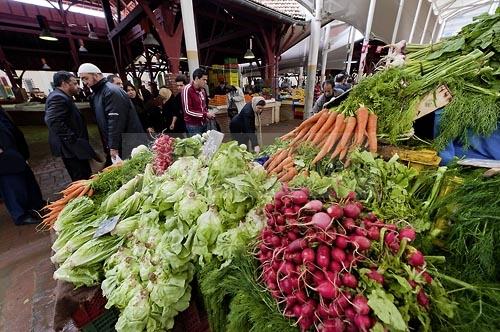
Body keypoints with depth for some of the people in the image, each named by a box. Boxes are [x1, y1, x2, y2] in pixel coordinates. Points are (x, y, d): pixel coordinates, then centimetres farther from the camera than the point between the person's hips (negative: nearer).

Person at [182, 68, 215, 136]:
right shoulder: (187, 89, -13)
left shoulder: (202, 89, 8)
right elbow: (188, 110, -17)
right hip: (193, 125, -7)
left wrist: (207, 114, 3)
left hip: (203, 123, 7)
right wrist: (205, 114, -16)